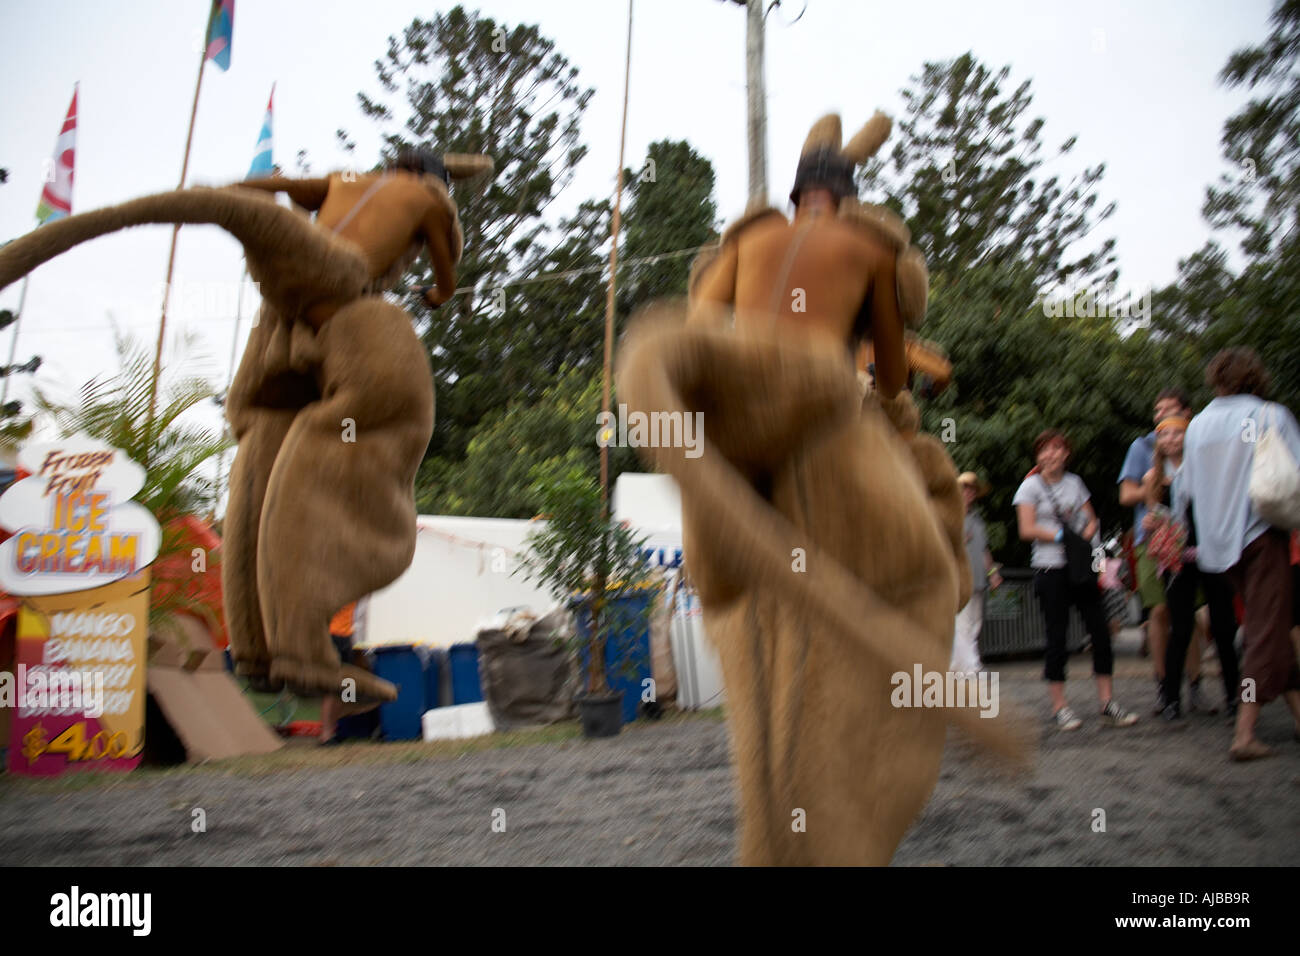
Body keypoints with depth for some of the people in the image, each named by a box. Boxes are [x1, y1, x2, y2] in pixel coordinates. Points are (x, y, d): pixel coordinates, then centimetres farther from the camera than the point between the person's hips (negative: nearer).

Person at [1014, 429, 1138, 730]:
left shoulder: (1075, 482, 14)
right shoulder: (1030, 486, 1)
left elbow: (1092, 520, 14)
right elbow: (1027, 529, -7)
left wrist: (1084, 536, -7)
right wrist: (1063, 535, -12)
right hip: (1051, 569, -4)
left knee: (1100, 631, -1)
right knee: (1057, 637, -1)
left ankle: (1107, 702, 7)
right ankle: (1059, 706, 7)